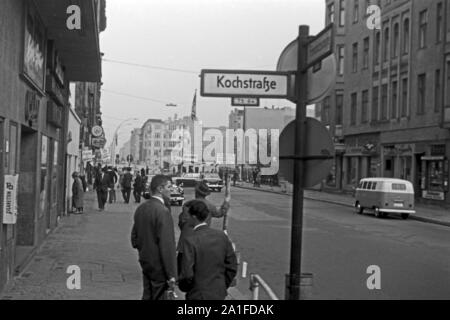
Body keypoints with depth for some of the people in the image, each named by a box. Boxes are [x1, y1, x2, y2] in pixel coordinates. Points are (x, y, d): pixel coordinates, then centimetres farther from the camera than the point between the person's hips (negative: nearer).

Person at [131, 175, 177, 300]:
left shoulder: (141, 208, 6)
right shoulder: (162, 211, -21)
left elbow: (134, 238, 14)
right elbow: (166, 244, -23)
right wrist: (171, 275, -21)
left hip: (145, 262, 8)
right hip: (159, 265, -8)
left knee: (147, 296, 18)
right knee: (159, 296, 2)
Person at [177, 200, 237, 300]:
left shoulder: (189, 241, -19)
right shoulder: (222, 236, -4)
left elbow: (186, 275, -20)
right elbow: (232, 268, 1)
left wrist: (183, 287, 1)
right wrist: (222, 287, 14)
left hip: (198, 295, -5)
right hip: (219, 294, 5)